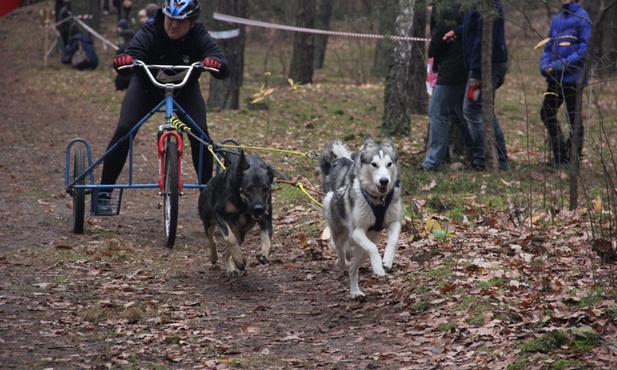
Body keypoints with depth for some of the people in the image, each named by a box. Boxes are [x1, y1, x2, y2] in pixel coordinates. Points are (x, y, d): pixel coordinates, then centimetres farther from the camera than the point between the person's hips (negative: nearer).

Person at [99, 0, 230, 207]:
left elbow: (224, 70, -37)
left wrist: (215, 64, -61)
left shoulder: (200, 37, -26)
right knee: (124, 129, -18)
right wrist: (123, 61, -68)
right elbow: (133, 54, -45)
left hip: (185, 87, 1)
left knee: (199, 132, -19)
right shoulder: (149, 33, -29)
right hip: (148, 84, -1)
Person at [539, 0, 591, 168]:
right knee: (547, 113, 9)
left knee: (573, 118, 1)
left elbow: (584, 49, -15)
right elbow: (549, 46, 16)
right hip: (556, 77, 7)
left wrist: (561, 65, -19)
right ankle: (560, 156, 20)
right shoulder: (557, 20, 13)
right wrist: (545, 65, -2)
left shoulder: (582, 18, -8)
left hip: (572, 77, -7)